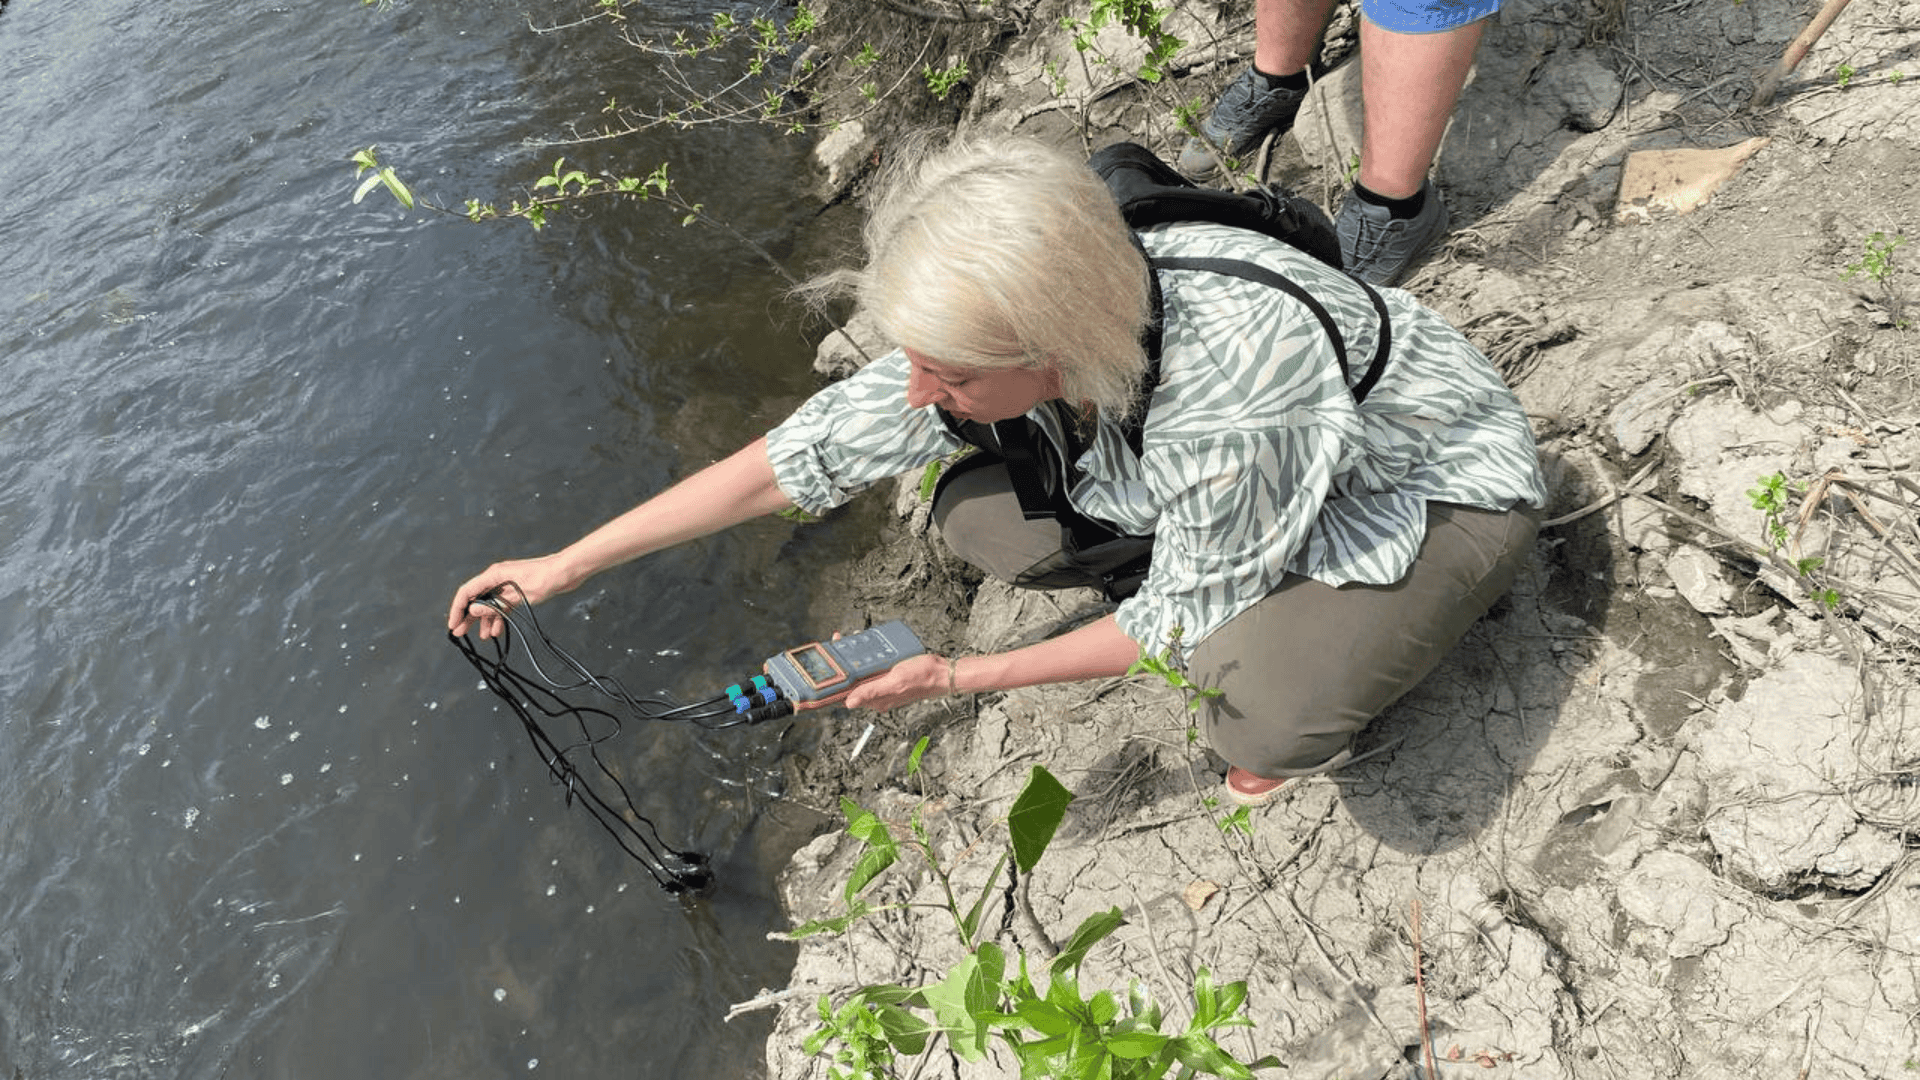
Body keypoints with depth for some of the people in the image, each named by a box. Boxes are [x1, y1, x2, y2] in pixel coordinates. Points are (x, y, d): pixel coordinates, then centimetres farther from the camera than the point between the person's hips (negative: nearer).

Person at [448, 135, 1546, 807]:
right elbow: (799, 453, -15)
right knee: (978, 517, -9)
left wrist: (970, 675, -19)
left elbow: (1182, 619, -24)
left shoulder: (1223, 407, -42)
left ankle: (1314, 668, 4)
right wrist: (562, 566, -10)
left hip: (1443, 484, -6)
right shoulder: (1013, 325, -22)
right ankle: (1260, 638, 8)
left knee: (1266, 715, -36)